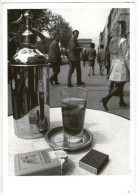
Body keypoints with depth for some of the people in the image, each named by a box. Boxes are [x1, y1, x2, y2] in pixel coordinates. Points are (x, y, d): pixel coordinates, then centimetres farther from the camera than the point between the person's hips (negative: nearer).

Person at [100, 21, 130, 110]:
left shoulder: (113, 40, 10)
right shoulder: (123, 40, -12)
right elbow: (125, 56, -15)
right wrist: (129, 69, -11)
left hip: (114, 64, 8)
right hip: (122, 64, -8)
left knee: (119, 85, 15)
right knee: (119, 85, -3)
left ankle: (122, 101, 24)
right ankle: (106, 98, -14)